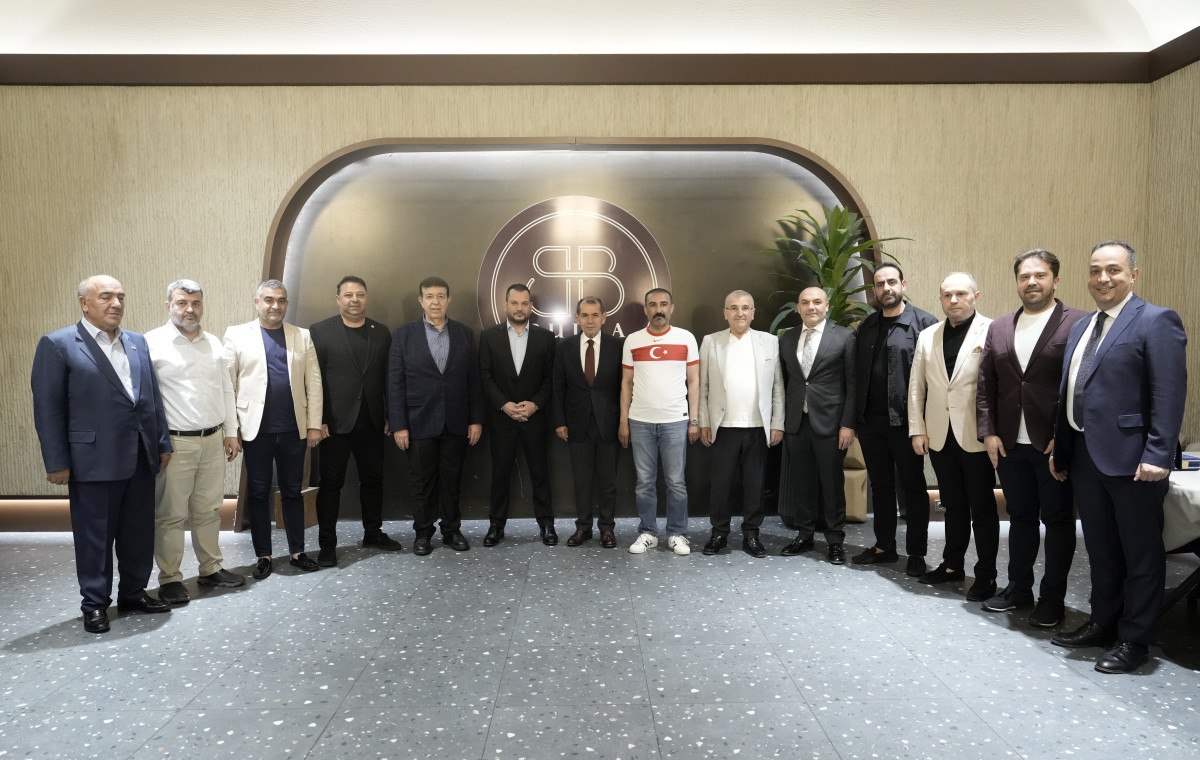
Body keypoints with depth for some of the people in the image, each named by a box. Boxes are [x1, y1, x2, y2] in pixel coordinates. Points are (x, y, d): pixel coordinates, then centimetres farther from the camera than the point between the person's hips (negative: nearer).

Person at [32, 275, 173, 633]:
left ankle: (133, 593, 29)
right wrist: (57, 461, -10)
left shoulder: (138, 342, 11)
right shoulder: (57, 344, -5)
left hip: (141, 456, 5)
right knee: (95, 535, 6)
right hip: (94, 459, -5)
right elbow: (47, 407, -7)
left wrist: (162, 442, 11)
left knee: (139, 532, 13)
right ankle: (95, 604, 21)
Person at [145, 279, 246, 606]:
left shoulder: (213, 343, 11)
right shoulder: (152, 343, -7)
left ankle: (211, 569, 25)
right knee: (170, 514, 3)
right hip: (174, 443, -5)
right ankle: (170, 578, 14)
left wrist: (231, 431, 13)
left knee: (209, 510, 14)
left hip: (213, 441, 5)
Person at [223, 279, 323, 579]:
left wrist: (314, 424, -1)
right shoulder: (237, 335, 2)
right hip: (256, 429, -1)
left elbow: (313, 383, 4)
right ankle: (263, 555, 20)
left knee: (292, 492, 11)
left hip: (294, 429, 2)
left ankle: (297, 552, 21)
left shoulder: (303, 337, 7)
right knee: (258, 493, 8)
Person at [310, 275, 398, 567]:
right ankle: (327, 543, 15)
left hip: (372, 422, 4)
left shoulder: (381, 332, 7)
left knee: (373, 479, 13)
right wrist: (318, 420, -11)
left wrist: (389, 416, 4)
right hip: (335, 422, -3)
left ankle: (373, 532, 28)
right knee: (331, 483, 5)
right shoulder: (320, 331, -3)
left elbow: (388, 377, 8)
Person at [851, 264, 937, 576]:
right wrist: (857, 417, 7)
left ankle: (916, 553, 16)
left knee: (913, 487, 6)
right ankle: (884, 546, 25)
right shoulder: (866, 326, 12)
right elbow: (858, 373, 12)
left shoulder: (924, 322, -5)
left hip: (905, 420, -5)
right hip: (870, 420, 5)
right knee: (880, 486, 14)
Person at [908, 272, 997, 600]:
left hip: (976, 437, -4)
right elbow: (916, 386, 10)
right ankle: (952, 564, 30)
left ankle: (986, 575, 18)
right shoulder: (927, 336, 9)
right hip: (940, 437, 5)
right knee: (953, 506, 17)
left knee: (982, 508, 7)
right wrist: (917, 429, 5)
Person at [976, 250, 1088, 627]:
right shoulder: (999, 328, 10)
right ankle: (1019, 588, 28)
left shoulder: (1078, 323, -6)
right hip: (1009, 444, 4)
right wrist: (988, 432, 1)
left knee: (1058, 520, 8)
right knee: (1020, 517, 15)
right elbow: (985, 385, 9)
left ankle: (1052, 597, 20)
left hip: (1055, 444, -4)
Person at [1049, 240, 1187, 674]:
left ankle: (1134, 640, 18)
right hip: (1085, 457, 8)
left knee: (1140, 555, 7)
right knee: (1100, 550, 18)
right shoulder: (1081, 328, 16)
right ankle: (1103, 623, 32)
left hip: (1131, 459, -7)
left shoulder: (1156, 321, -8)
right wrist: (1060, 449, 15)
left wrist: (1157, 456, -21)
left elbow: (1170, 395, -15)